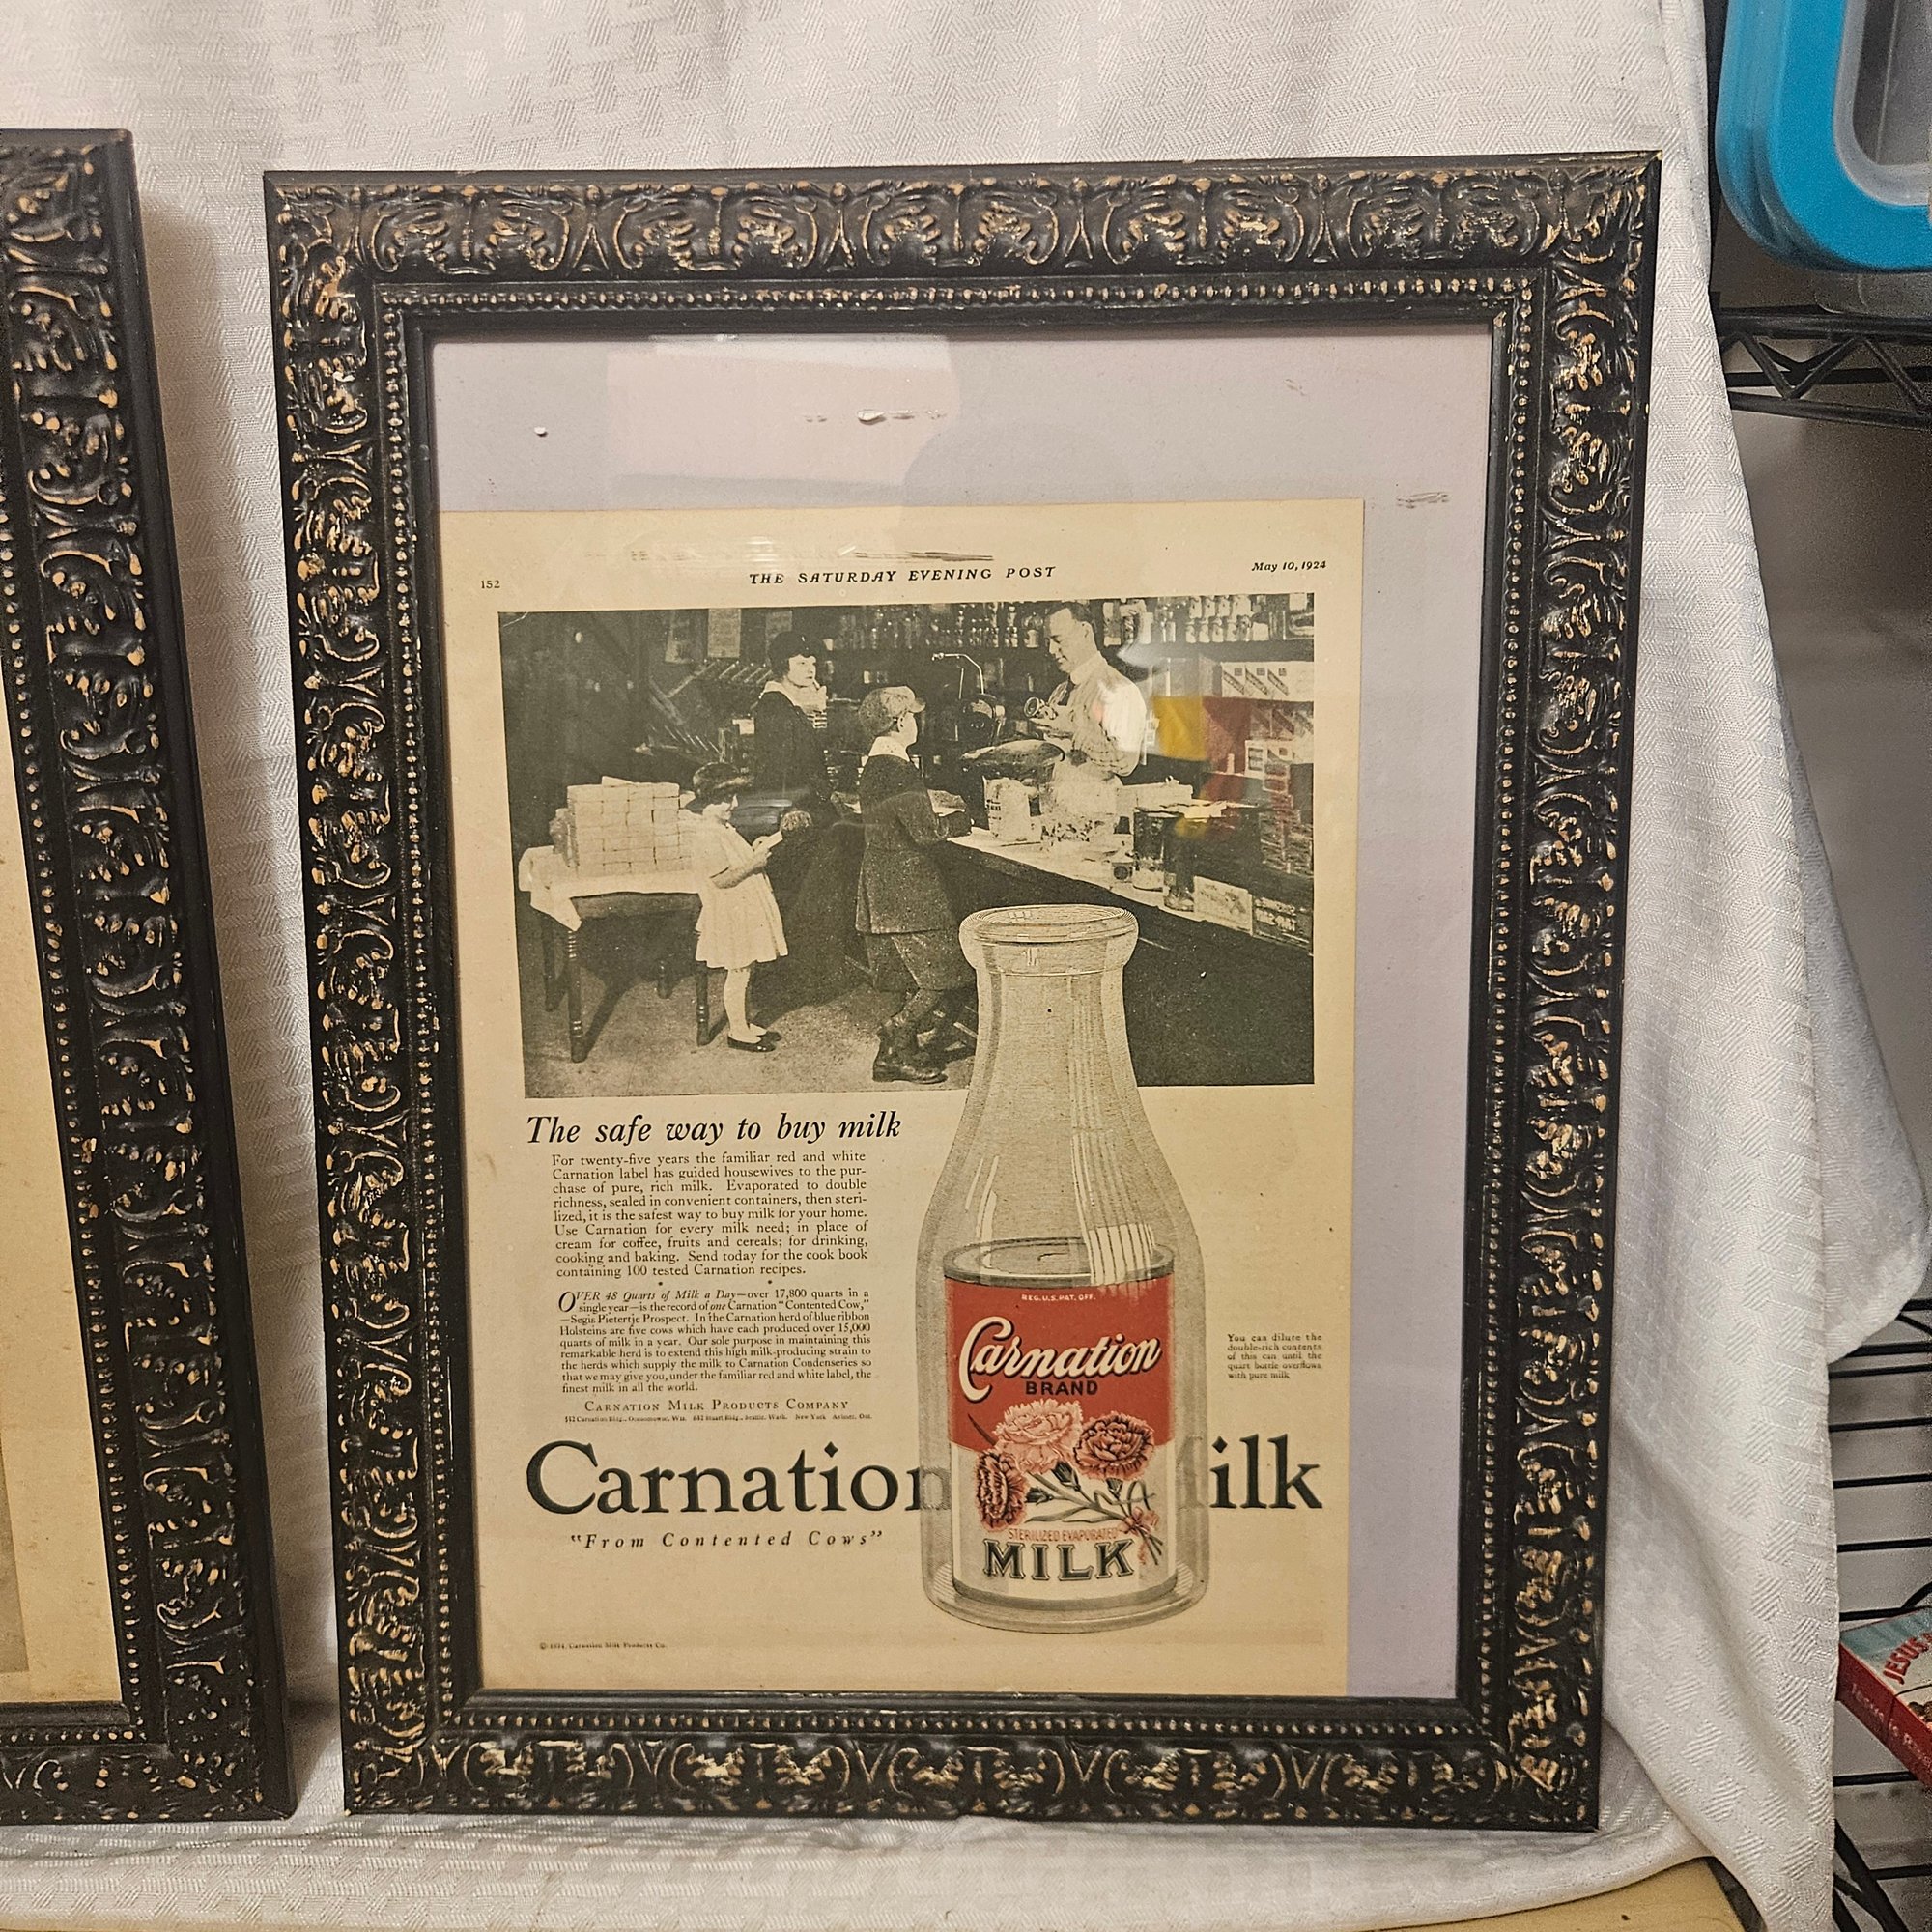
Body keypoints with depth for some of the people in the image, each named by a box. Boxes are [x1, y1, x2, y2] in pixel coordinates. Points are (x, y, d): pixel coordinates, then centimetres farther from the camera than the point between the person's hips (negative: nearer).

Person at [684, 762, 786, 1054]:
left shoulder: (725, 829, 12)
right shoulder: (706, 837, -20)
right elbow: (722, 879, -24)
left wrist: (755, 849, 7)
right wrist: (754, 862, -21)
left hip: (745, 910, 10)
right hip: (730, 914, -10)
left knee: (745, 970, 17)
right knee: (738, 973, -2)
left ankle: (745, 1023, 27)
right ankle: (737, 1031, 9)